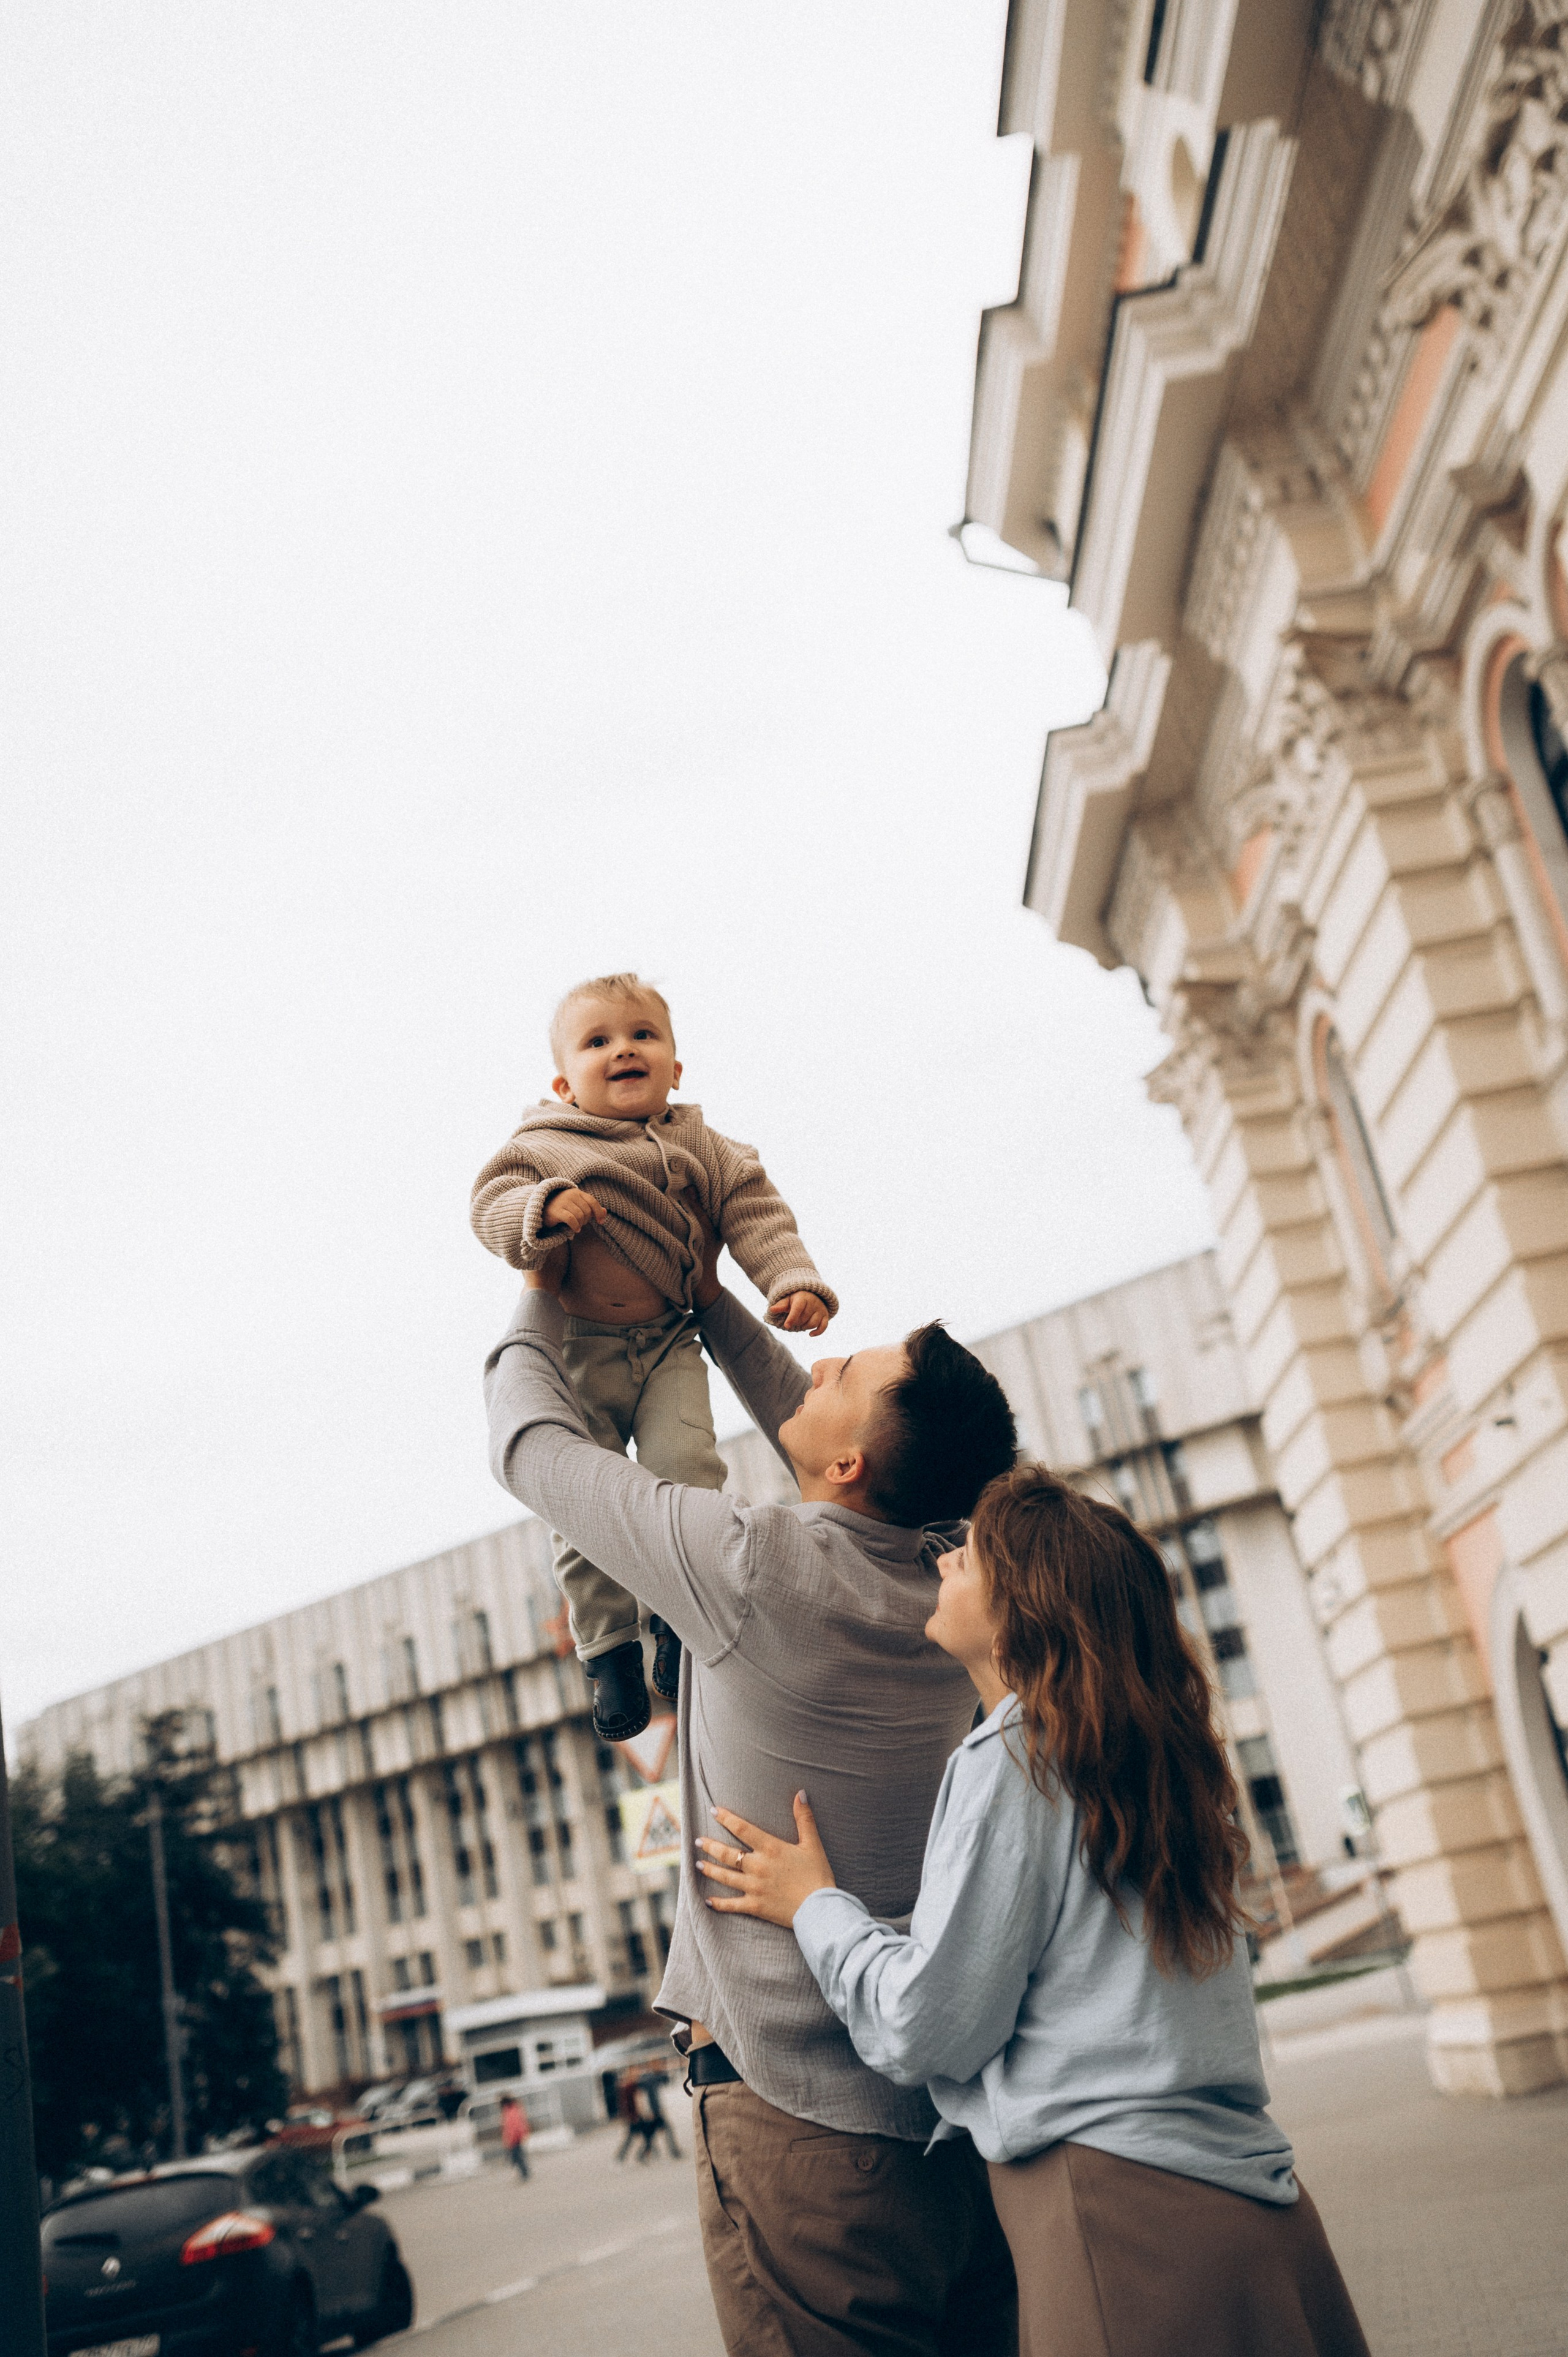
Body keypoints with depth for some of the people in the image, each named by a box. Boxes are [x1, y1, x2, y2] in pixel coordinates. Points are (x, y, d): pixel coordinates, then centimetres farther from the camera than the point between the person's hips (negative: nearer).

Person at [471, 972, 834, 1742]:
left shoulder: (701, 1149, 6)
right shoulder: (541, 1146, 0)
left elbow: (756, 1214, 2)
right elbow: (490, 1203, -10)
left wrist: (795, 1281, -12)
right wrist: (545, 1208, -30)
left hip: (668, 1344, 1)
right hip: (575, 1347, -1)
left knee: (686, 1469, -16)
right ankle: (611, 1647, 11)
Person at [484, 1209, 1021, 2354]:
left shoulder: (754, 1565, -18)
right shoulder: (958, 1584, 1)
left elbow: (532, 1446, -3)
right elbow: (818, 1441, 21)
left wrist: (537, 1310, 15)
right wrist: (713, 1304, 26)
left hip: (801, 2119, -7)